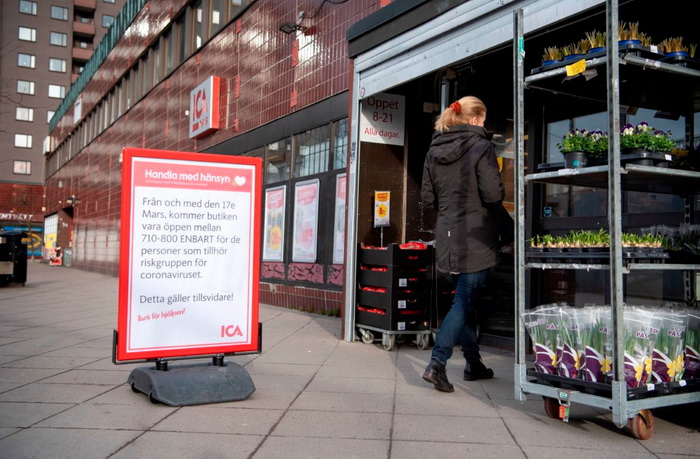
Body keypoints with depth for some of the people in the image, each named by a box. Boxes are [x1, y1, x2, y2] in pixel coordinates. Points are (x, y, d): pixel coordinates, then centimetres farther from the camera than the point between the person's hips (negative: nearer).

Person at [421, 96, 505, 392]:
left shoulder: (433, 151, 8)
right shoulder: (481, 147, -10)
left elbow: (427, 196, 9)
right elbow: (493, 194, -16)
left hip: (447, 237, 6)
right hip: (475, 238, -6)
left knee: (465, 299, 17)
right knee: (465, 302, -2)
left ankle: (473, 364, 26)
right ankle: (436, 364, -10)